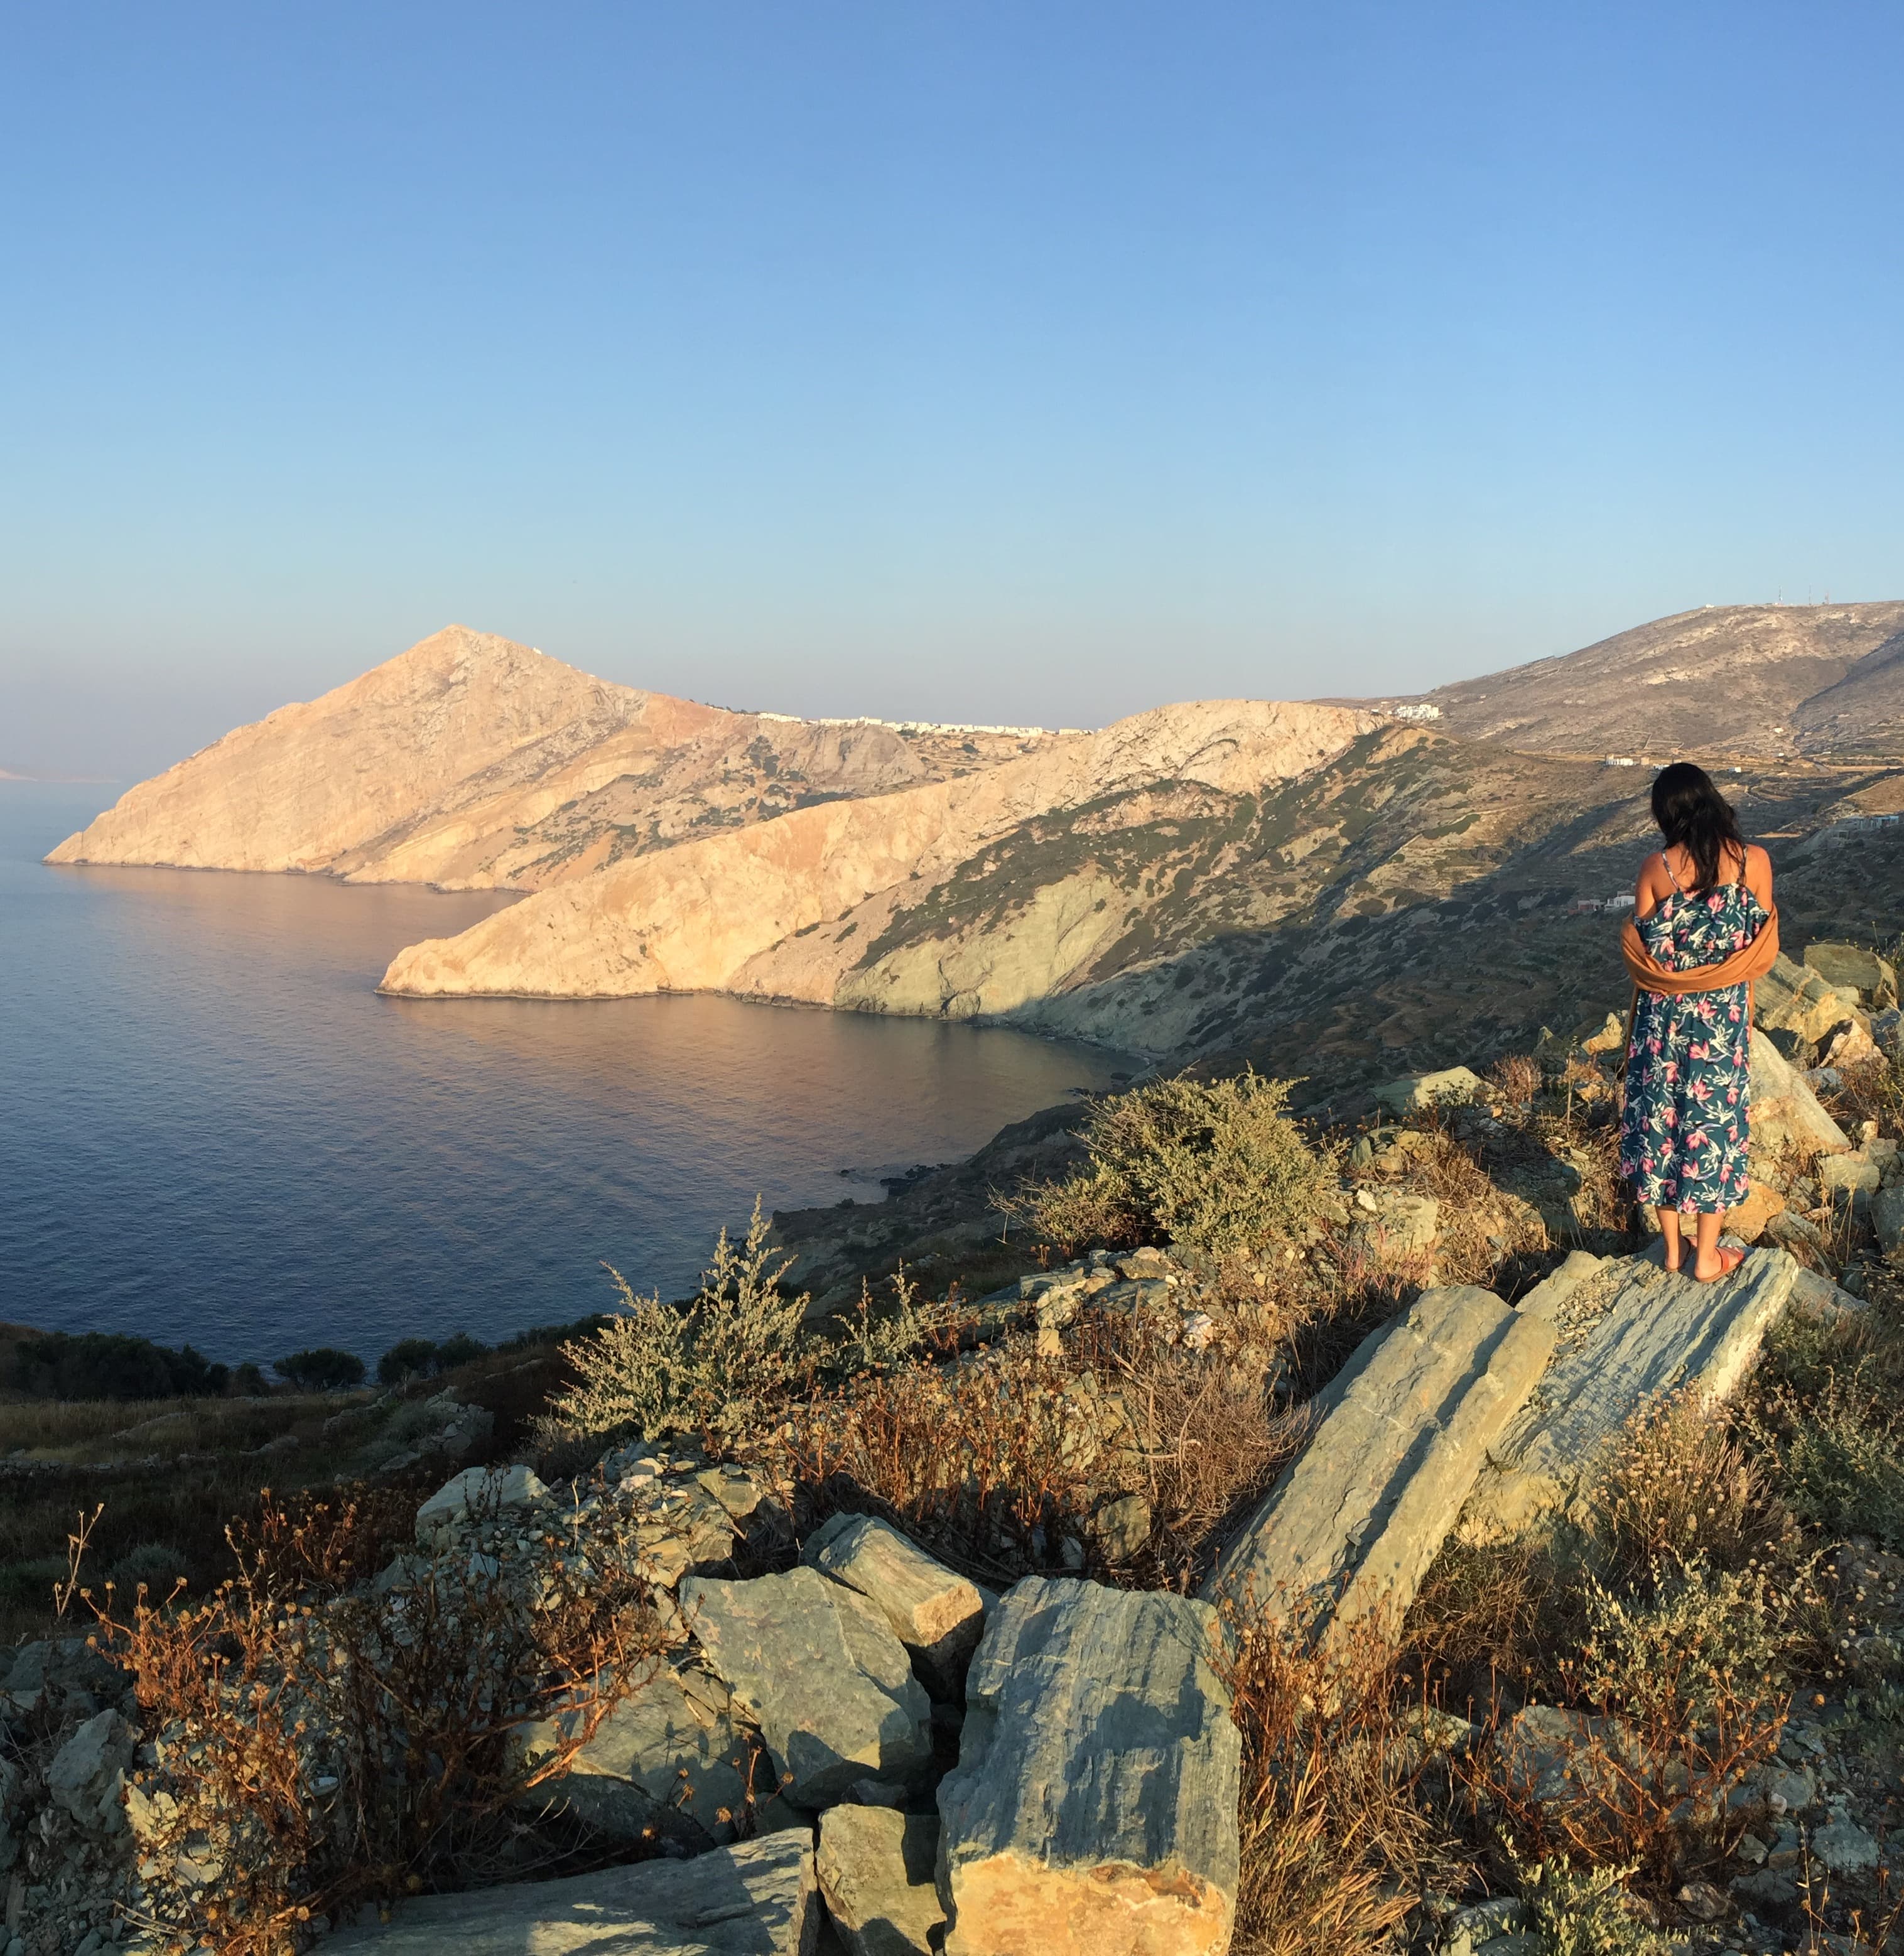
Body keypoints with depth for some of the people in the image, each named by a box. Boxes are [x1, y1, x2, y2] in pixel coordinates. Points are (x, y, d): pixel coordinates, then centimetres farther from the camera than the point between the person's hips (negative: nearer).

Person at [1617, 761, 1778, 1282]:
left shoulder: (1656, 868, -12)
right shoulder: (1754, 860, -10)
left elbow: (1639, 949, -6)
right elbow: (1763, 946, -2)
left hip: (1663, 1014, 0)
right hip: (1724, 1014, 0)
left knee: (1662, 1117, 13)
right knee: (1714, 1119, 11)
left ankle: (1673, 1249, 23)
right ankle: (1707, 1258, 18)